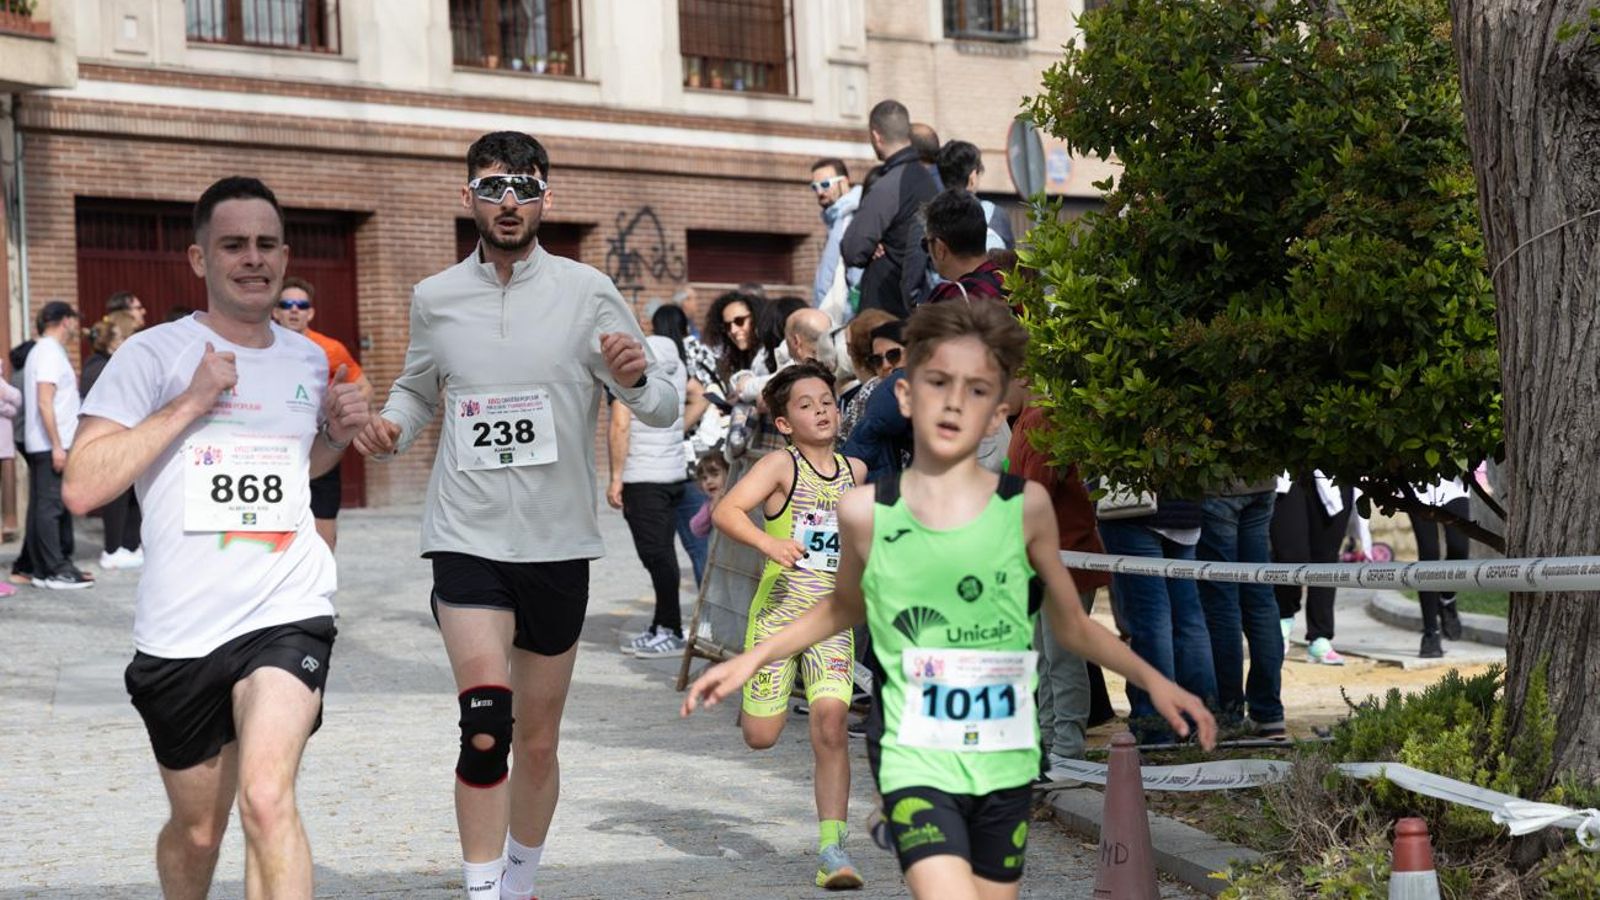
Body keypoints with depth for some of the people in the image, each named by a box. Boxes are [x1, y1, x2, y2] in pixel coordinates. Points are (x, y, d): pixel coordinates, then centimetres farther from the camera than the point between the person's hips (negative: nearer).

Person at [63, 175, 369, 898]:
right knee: (197, 830, 14)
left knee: (266, 798, -23)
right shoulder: (152, 356, -4)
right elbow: (81, 487, -14)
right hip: (180, 630, -1)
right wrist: (190, 401, -16)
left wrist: (337, 434, 8)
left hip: (287, 614, 1)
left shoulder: (308, 360, 11)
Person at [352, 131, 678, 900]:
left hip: (557, 545, 1)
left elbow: (664, 409, 1)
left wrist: (635, 378, -21)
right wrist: (392, 426, 0)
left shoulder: (587, 293, -2)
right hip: (466, 537, -1)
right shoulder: (434, 299, 3)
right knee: (485, 722, -21)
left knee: (537, 742, 12)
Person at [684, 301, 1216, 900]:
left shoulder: (1026, 507, -3)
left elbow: (1072, 626, 12)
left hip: (1005, 763, 2)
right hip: (916, 762, -2)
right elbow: (844, 608, 18)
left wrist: (1151, 680, 4)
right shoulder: (866, 513, -4)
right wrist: (754, 658, 13)